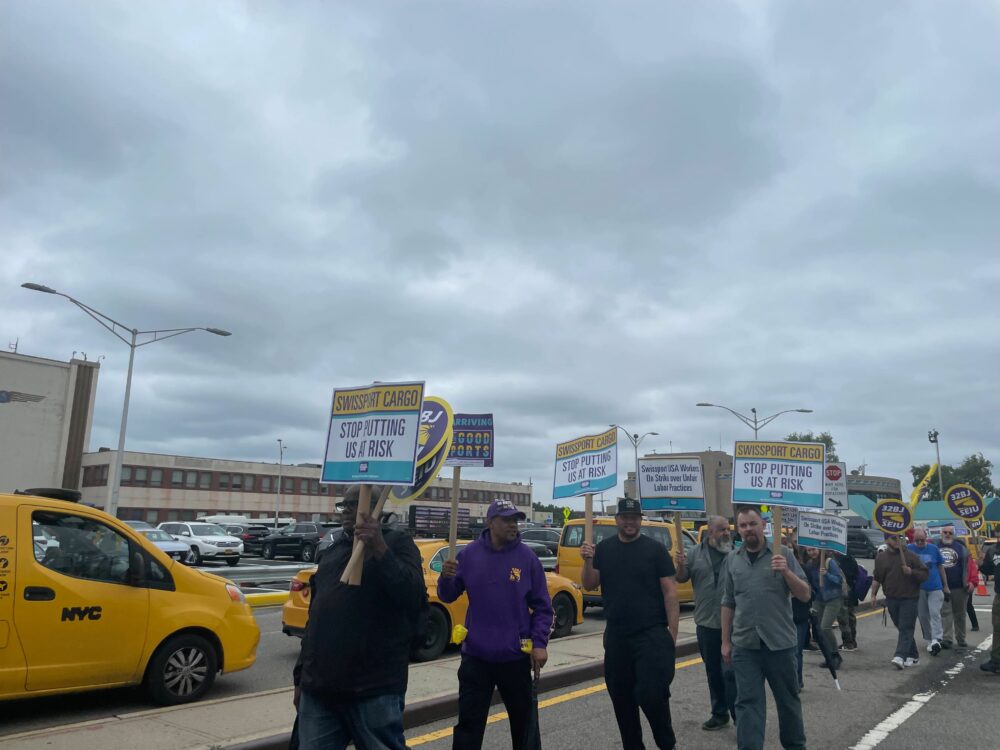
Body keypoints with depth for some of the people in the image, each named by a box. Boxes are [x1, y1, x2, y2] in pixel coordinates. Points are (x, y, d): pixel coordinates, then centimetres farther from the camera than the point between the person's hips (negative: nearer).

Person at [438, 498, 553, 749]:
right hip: (476, 656, 0)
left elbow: (542, 607, -1)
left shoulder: (527, 557, -6)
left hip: (516, 657, 0)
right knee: (469, 723, 7)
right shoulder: (470, 554, -3)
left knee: (523, 720, 17)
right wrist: (446, 577, -19)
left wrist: (539, 643, -9)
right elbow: (448, 596, 2)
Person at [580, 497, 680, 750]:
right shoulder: (604, 549, 6)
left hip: (652, 634, -4)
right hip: (615, 636, 4)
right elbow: (589, 585, 5)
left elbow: (670, 592, -5)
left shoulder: (655, 549, -4)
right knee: (621, 697, 10)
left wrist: (672, 632, -10)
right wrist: (588, 561, -13)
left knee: (651, 694, -8)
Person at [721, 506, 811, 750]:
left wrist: (786, 572, -20)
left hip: (780, 642, -1)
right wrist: (725, 641, 10)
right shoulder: (732, 560, 6)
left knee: (788, 700, 15)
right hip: (744, 645, 1)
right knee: (747, 703, 2)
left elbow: (805, 595, -3)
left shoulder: (782, 555, -2)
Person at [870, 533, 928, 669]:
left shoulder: (910, 556, -1)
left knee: (906, 628, -9)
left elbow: (924, 574, 0)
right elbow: (877, 578, 14)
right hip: (891, 599, 4)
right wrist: (873, 594, 9)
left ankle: (900, 656, -16)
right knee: (902, 629, 11)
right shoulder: (881, 557, 8)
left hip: (909, 598, -4)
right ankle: (913, 656, 23)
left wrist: (911, 572, -17)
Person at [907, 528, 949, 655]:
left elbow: (941, 567, 9)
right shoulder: (909, 549, -1)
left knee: (934, 613, -11)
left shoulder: (933, 549, 2)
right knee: (922, 616, 8)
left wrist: (945, 586, 11)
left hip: (935, 587, -1)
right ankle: (930, 640, 21)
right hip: (918, 588, 1)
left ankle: (936, 640, -13)